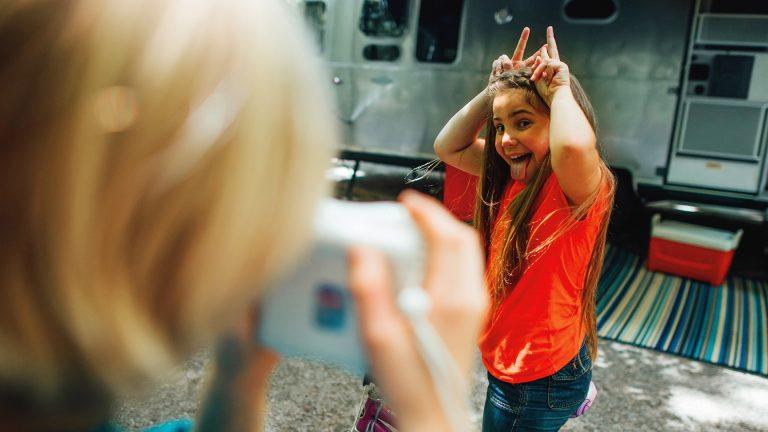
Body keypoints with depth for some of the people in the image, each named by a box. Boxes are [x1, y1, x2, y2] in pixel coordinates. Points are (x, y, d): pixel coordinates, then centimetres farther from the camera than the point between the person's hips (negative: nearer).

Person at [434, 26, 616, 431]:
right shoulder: (514, 177, 0)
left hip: (541, 380, -7)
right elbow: (448, 147, 6)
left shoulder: (580, 184, -24)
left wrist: (560, 89, -27)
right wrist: (493, 92, -5)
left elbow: (574, 145, -47)